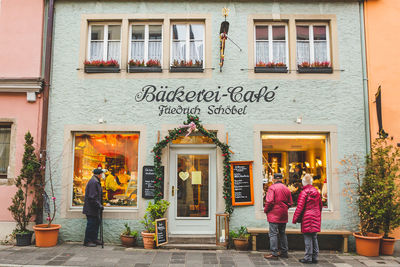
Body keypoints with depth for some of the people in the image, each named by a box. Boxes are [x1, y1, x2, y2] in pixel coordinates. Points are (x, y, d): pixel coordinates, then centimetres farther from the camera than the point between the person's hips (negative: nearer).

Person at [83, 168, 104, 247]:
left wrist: (100, 205, 16)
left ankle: (94, 239, 24)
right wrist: (99, 205, -20)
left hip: (95, 208, 10)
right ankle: (87, 241, 6)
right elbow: (92, 197, -24)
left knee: (96, 223, 15)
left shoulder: (96, 182, 15)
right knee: (91, 224, -3)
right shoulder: (93, 182, -19)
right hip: (91, 208, -10)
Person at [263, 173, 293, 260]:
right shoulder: (286, 189, 9)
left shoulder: (272, 187, -10)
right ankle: (284, 252, 21)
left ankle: (274, 254, -4)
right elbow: (290, 203, 10)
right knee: (282, 233, 16)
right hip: (284, 215, 7)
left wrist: (266, 210, -3)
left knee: (273, 234, -3)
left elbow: (269, 201, -17)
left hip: (274, 214, -6)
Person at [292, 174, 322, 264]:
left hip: (307, 218, -7)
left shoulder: (304, 192, -12)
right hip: (316, 217, 7)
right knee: (314, 237, 12)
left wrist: (295, 218, -8)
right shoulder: (316, 191, 8)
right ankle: (315, 257, 17)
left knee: (308, 237, -2)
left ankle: (308, 258, 2)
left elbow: (300, 207, -13)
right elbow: (320, 205, 17)